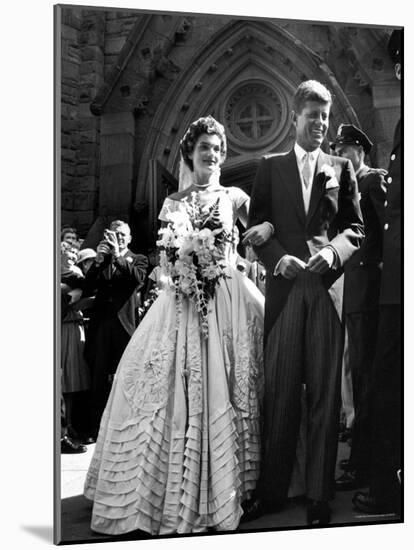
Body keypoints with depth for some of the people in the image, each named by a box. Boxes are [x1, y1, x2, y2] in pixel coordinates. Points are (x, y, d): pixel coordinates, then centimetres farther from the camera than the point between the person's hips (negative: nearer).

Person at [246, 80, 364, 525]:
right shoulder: (270, 167, 13)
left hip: (328, 289, 0)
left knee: (324, 392, 1)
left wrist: (334, 252, -9)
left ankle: (319, 494, 10)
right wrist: (278, 258, -9)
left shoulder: (341, 169, 13)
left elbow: (355, 228, 10)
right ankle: (272, 490, 12)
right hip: (285, 288, 0)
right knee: (278, 391, 2)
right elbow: (256, 226, 8)